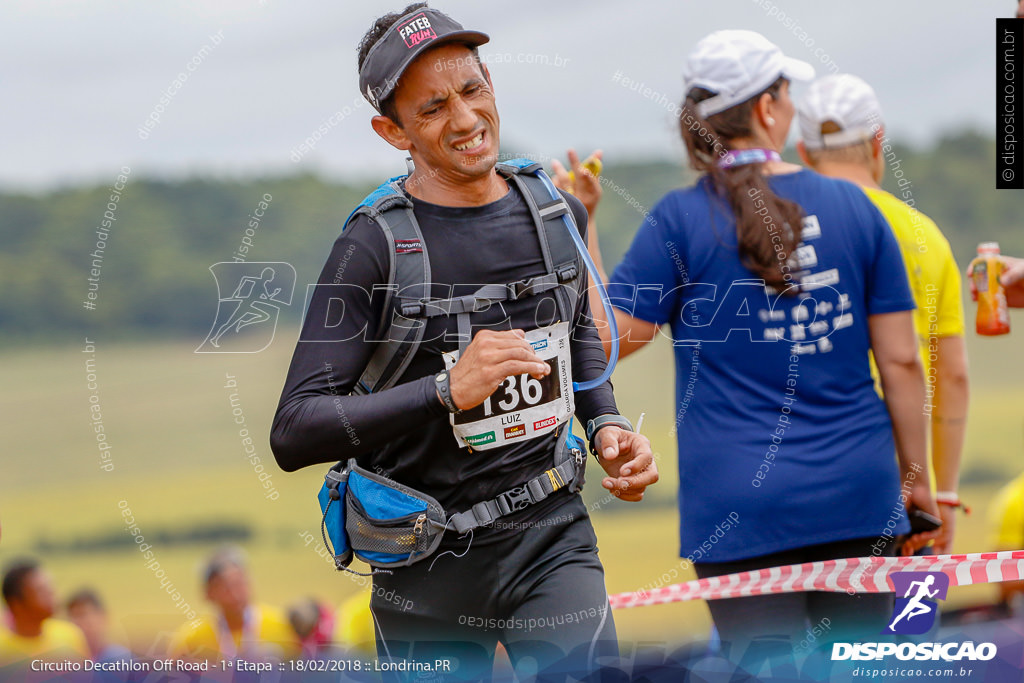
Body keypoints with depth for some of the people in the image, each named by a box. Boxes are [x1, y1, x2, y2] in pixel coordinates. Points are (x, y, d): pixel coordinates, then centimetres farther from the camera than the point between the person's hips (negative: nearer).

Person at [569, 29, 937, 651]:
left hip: (741, 506, -3)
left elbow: (606, 339, -7)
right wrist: (915, 476, 14)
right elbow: (901, 361, 4)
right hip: (858, 497, 3)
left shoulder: (679, 221, -5)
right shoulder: (854, 208, 4)